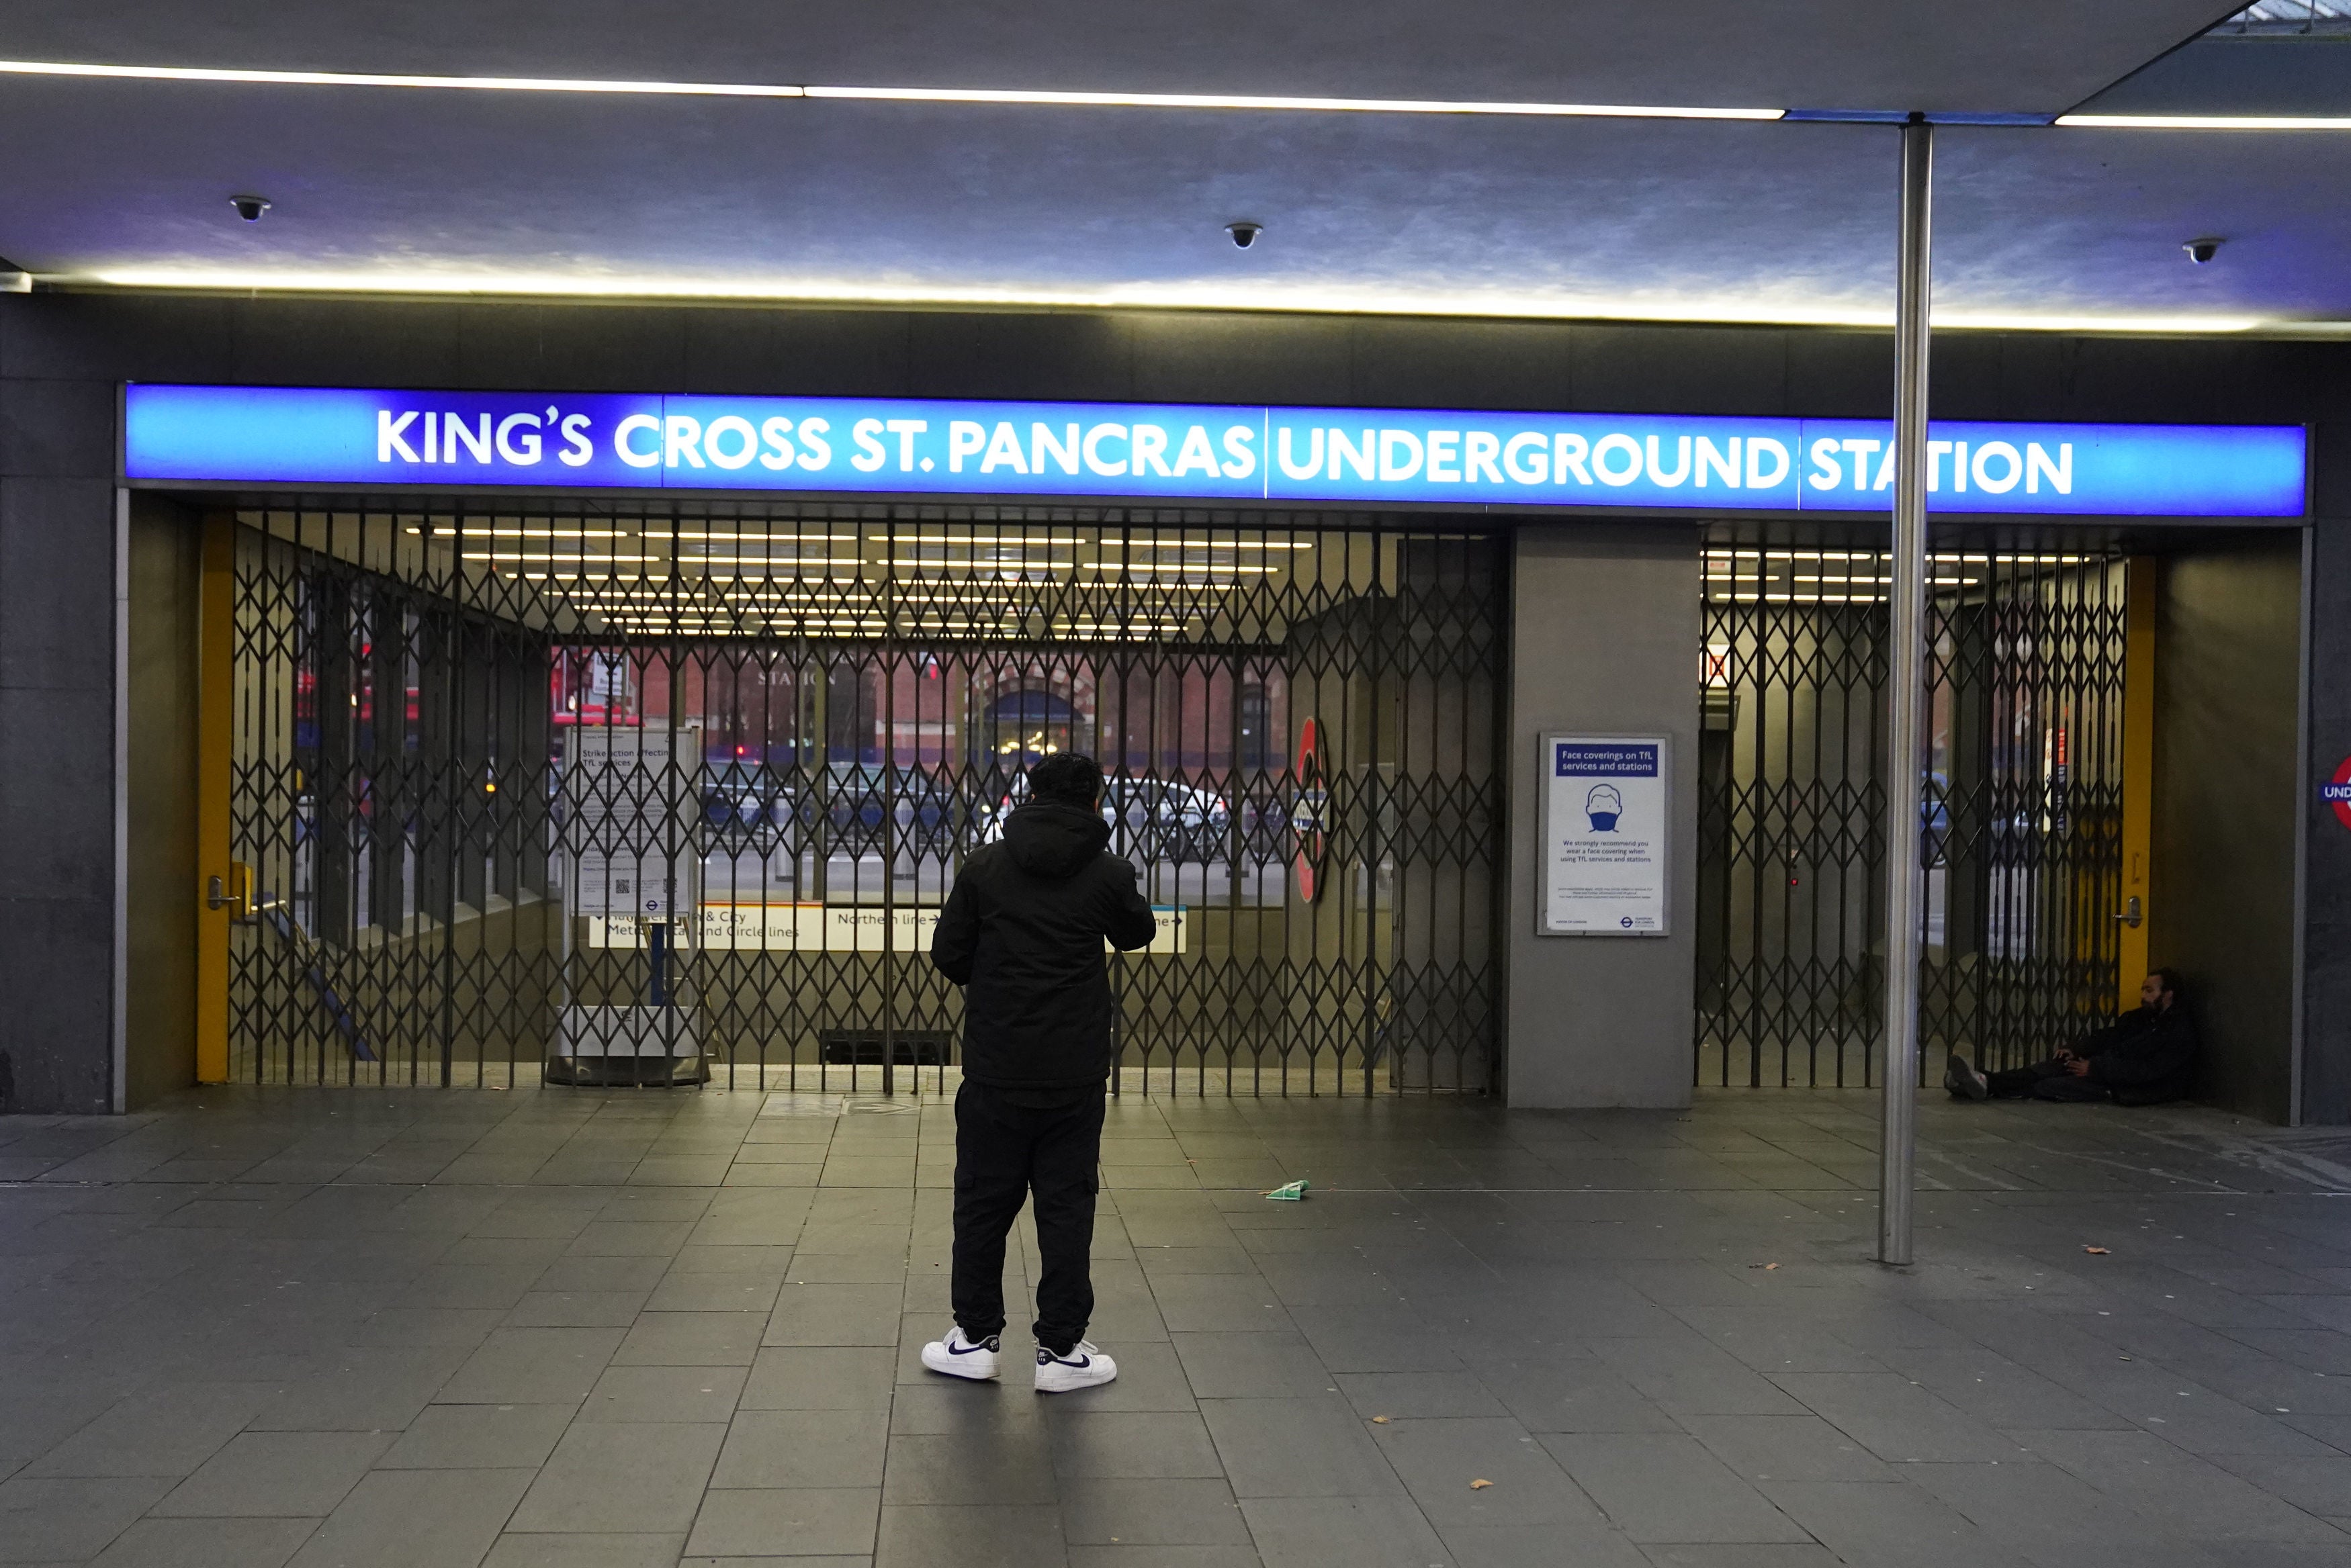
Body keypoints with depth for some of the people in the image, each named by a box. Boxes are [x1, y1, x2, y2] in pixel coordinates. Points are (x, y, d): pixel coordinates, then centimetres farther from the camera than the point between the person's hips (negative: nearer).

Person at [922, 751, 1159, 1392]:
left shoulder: (986, 865, -3)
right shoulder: (1108, 873, -5)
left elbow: (947, 954, 1)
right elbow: (1138, 931, 14)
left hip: (995, 1070, 1)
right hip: (1074, 1074, -1)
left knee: (983, 1201, 12)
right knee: (1067, 1206, 6)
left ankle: (976, 1337, 20)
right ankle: (1061, 1348, 9)